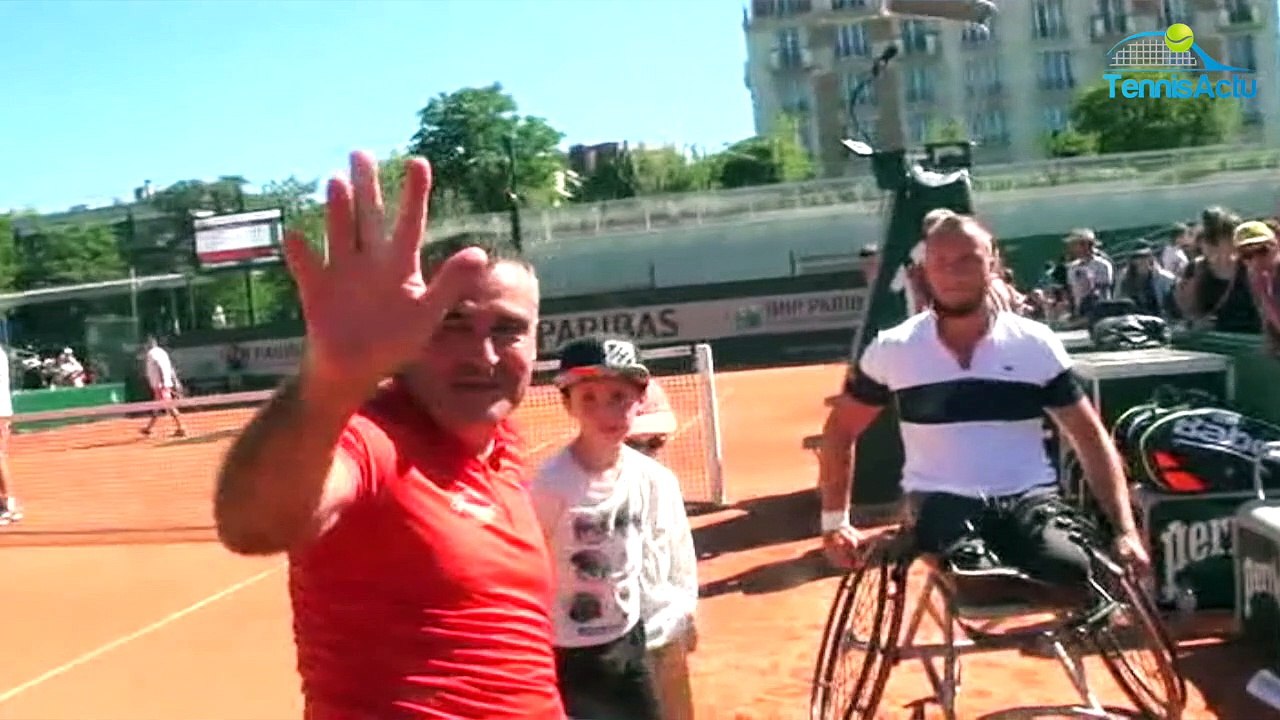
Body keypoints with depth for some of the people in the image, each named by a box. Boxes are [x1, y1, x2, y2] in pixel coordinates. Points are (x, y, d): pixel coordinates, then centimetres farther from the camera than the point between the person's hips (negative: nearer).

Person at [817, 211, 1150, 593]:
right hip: (943, 502, -1)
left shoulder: (1036, 344, 3)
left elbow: (1090, 436, 6)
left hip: (1029, 497, 1)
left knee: (1072, 569, -31)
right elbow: (840, 429, 12)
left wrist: (1126, 529, -4)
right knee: (979, 579, -34)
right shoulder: (892, 350, 1)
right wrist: (834, 520, 6)